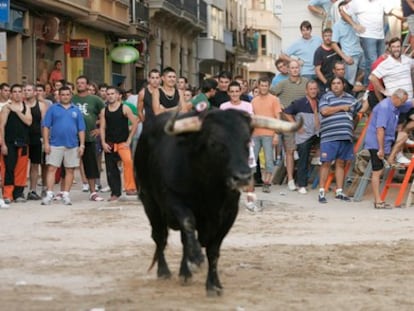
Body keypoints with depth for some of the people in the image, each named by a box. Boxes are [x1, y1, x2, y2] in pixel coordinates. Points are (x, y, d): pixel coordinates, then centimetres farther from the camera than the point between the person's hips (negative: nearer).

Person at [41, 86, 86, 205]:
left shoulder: (76, 110, 10)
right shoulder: (53, 109, 4)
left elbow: (81, 129, 10)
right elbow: (46, 126, 1)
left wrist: (82, 145, 2)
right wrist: (46, 143, -7)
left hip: (72, 145, 2)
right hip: (55, 144, -2)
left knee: (70, 170, 5)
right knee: (51, 169, -6)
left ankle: (65, 195, 12)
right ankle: (49, 194, -4)